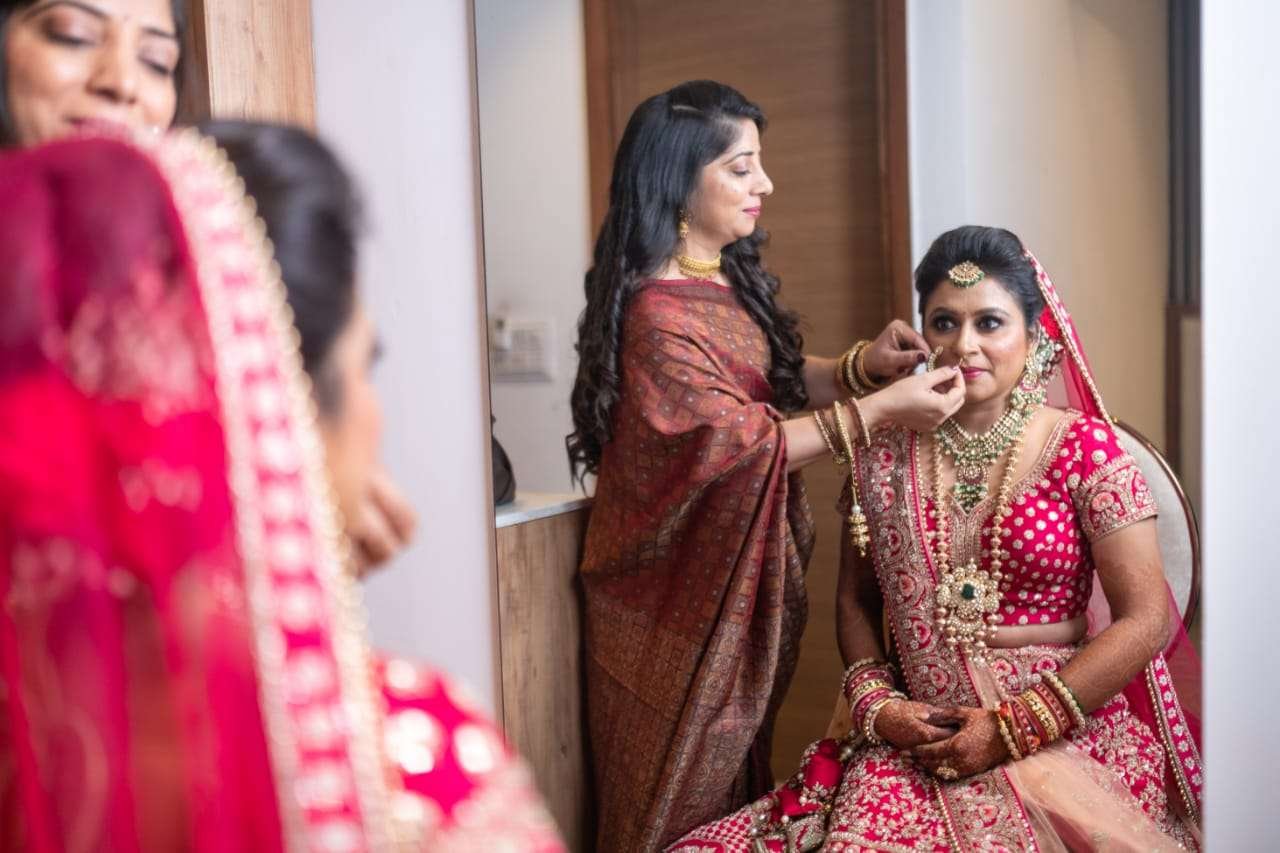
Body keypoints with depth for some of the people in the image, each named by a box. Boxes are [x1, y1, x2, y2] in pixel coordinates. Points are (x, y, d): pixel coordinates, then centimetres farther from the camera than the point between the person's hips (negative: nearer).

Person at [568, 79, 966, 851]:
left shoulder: (733, 281, 5)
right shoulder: (657, 314, -23)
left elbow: (777, 380, 9)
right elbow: (740, 441, -24)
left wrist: (859, 367, -10)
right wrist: (880, 409, -25)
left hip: (745, 575, 8)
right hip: (683, 590, -8)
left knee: (742, 775, 19)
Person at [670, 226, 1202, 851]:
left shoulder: (1083, 448, -4)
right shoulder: (885, 452, 5)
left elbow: (1145, 619, -6)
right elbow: (856, 601, 13)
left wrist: (1012, 729, -10)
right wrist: (877, 704, -4)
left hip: (1067, 733, -2)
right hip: (915, 740, 2)